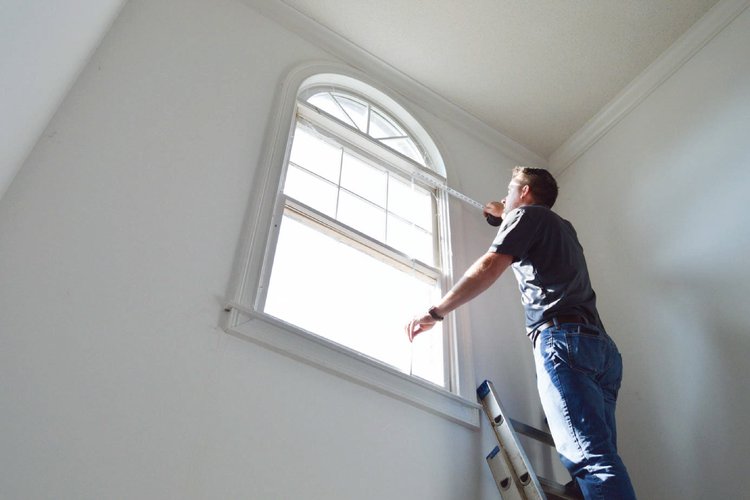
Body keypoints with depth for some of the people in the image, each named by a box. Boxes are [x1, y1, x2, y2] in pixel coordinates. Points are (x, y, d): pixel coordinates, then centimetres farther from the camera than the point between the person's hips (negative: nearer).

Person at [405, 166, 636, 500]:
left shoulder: (527, 214, 10)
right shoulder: (564, 227, 33)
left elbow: (489, 267, -6)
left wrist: (435, 312, -5)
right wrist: (505, 216, 72)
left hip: (563, 338, -8)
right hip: (601, 345, 8)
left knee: (591, 459, -21)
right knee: (601, 457, 0)